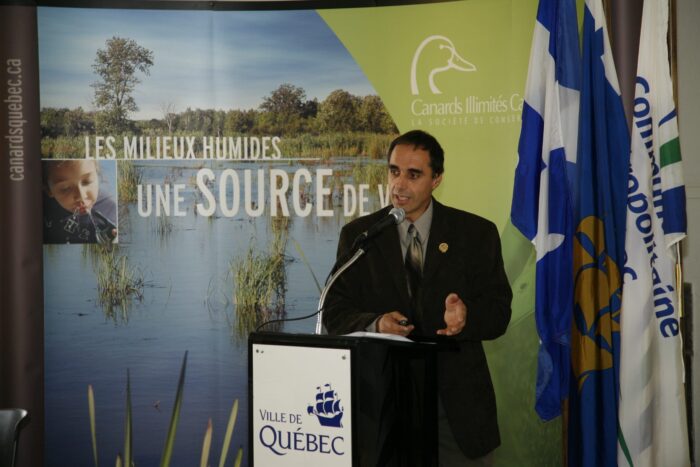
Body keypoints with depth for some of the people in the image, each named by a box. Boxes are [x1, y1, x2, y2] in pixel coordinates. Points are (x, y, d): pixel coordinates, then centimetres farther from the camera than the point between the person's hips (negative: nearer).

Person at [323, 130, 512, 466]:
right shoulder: (358, 234, 3)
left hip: (458, 400, 0)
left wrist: (467, 317, -24)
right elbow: (336, 312, 0)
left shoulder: (476, 233, 1)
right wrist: (375, 324, -21)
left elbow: (498, 311, -2)